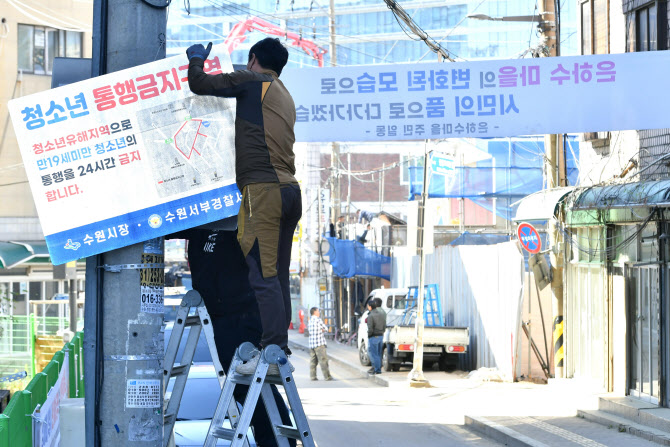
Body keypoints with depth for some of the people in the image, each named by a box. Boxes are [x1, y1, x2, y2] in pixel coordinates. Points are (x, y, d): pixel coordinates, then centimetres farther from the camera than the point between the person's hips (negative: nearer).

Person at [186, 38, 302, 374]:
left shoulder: (252, 82, 1)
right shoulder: (284, 96, 25)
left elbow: (199, 84, 0)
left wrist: (196, 59, 21)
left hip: (264, 189, -9)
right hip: (289, 191, 9)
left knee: (264, 275, -12)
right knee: (277, 276, 9)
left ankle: (274, 353, -17)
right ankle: (278, 348, 9)